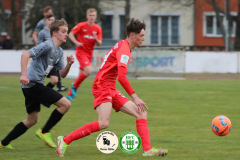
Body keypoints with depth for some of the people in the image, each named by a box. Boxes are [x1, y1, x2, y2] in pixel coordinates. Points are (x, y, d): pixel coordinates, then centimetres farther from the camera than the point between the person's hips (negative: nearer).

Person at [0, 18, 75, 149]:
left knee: (32, 120, 18)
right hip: (33, 83, -10)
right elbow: (25, 55, -22)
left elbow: (62, 74, 18)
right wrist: (24, 75, -31)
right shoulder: (47, 46, -13)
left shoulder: (59, 52, 16)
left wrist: (69, 64, -1)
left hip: (32, 86, 10)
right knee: (65, 104, -11)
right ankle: (44, 132, -2)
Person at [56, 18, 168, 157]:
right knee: (104, 123, -25)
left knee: (142, 114, 2)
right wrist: (135, 97, -27)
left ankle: (148, 150, -7)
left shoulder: (122, 46, 16)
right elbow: (122, 77, -26)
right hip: (103, 87, -11)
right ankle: (65, 140, -14)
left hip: (111, 90, 11)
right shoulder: (124, 49, -14)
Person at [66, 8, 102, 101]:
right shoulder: (81, 25, -7)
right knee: (88, 70, -24)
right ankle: (74, 85, -2)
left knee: (82, 74, 7)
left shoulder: (98, 29, 3)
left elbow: (99, 44, 5)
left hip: (89, 53, 5)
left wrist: (96, 39, -17)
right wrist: (76, 42, -17)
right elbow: (71, 34, -1)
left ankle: (70, 94, 19)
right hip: (81, 52, -5)